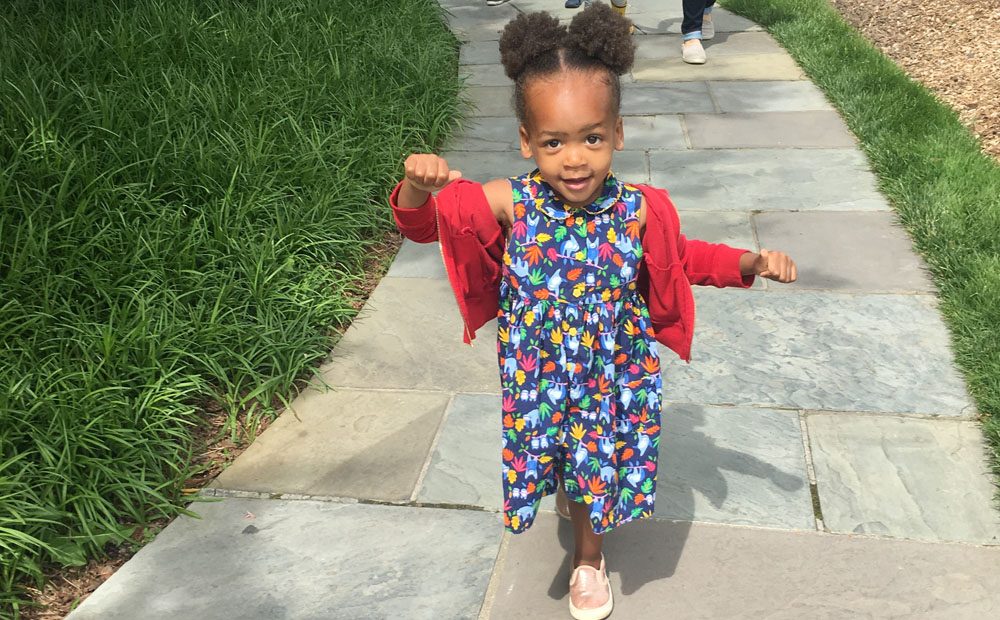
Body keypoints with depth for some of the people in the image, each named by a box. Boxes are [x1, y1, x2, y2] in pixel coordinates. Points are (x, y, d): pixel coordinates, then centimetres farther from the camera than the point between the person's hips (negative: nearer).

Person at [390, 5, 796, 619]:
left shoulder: (638, 209, -18)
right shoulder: (509, 203, -22)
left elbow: (684, 258, 2)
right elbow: (423, 223, -15)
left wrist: (752, 262, -8)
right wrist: (419, 185, -37)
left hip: (612, 376, 1)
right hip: (537, 376, -1)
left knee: (598, 464, 19)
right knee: (549, 449, 20)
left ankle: (589, 555, 50)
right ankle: (564, 483, 59)